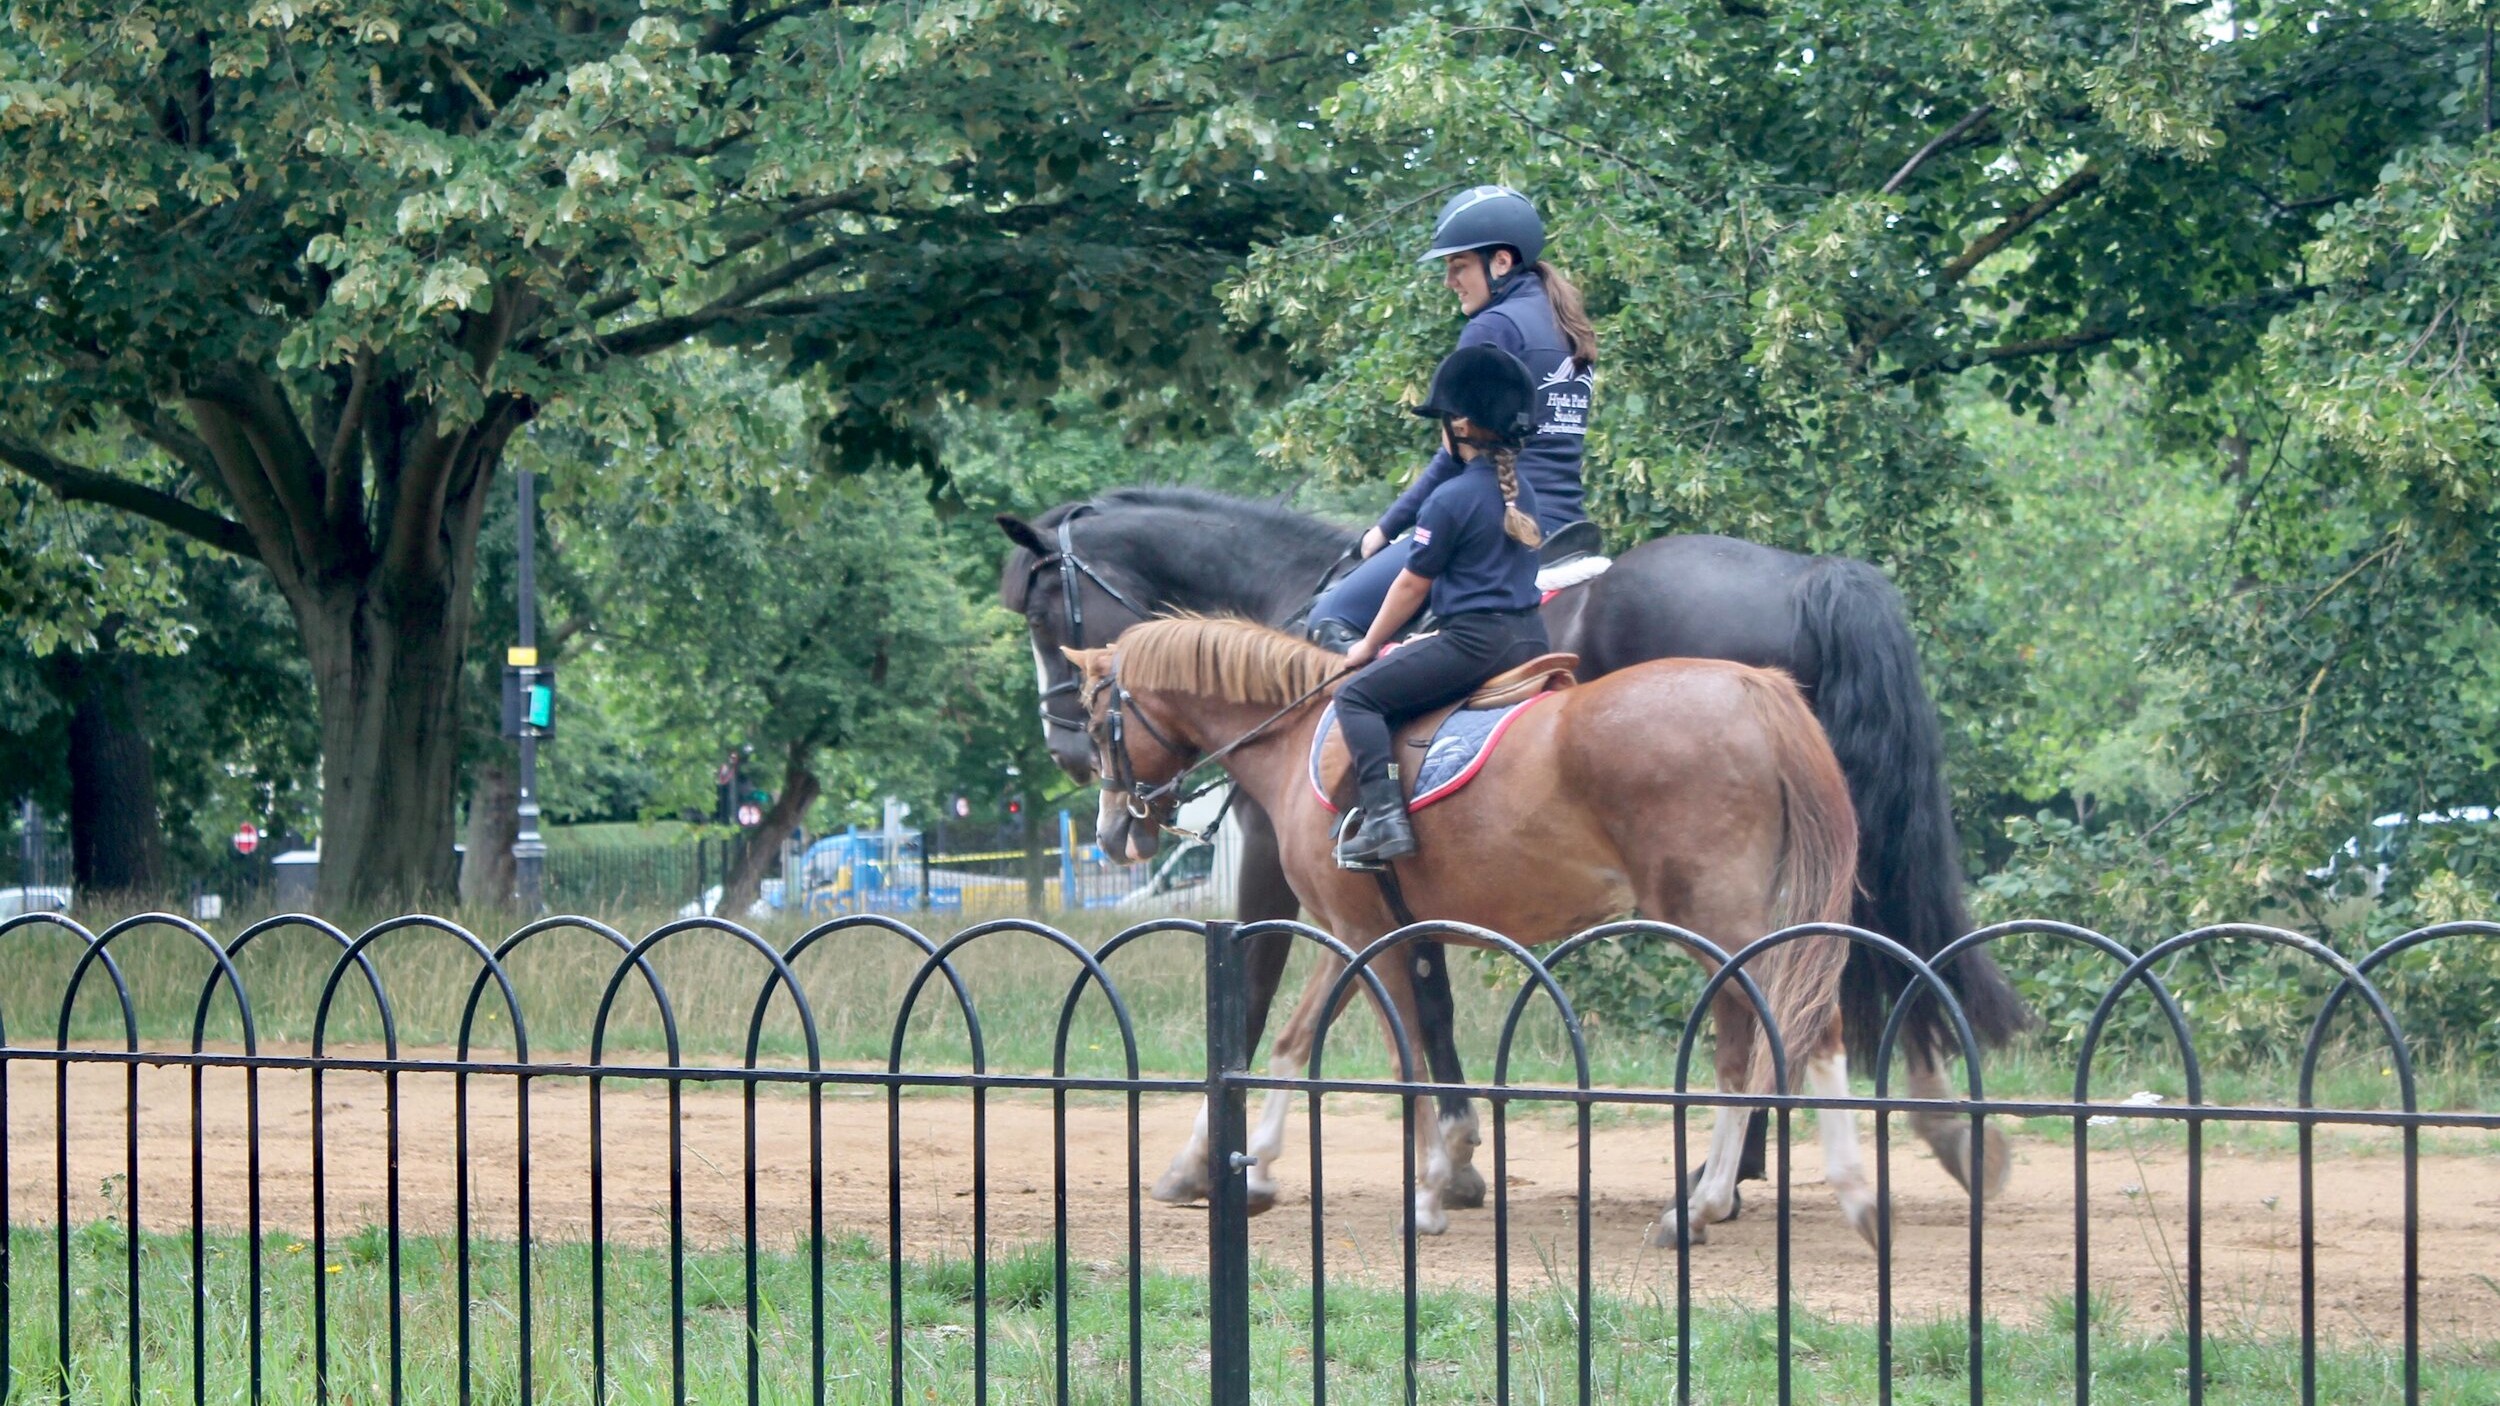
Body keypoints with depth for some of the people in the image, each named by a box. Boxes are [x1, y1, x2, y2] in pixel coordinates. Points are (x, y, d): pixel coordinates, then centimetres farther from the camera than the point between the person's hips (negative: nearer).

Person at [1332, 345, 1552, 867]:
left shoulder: (1450, 499, -12)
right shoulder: (1520, 490, 12)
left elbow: (1413, 585, -5)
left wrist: (1369, 646, 9)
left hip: (1474, 642, -9)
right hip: (1530, 640, 9)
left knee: (1357, 696, -3)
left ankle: (1384, 816, -18)